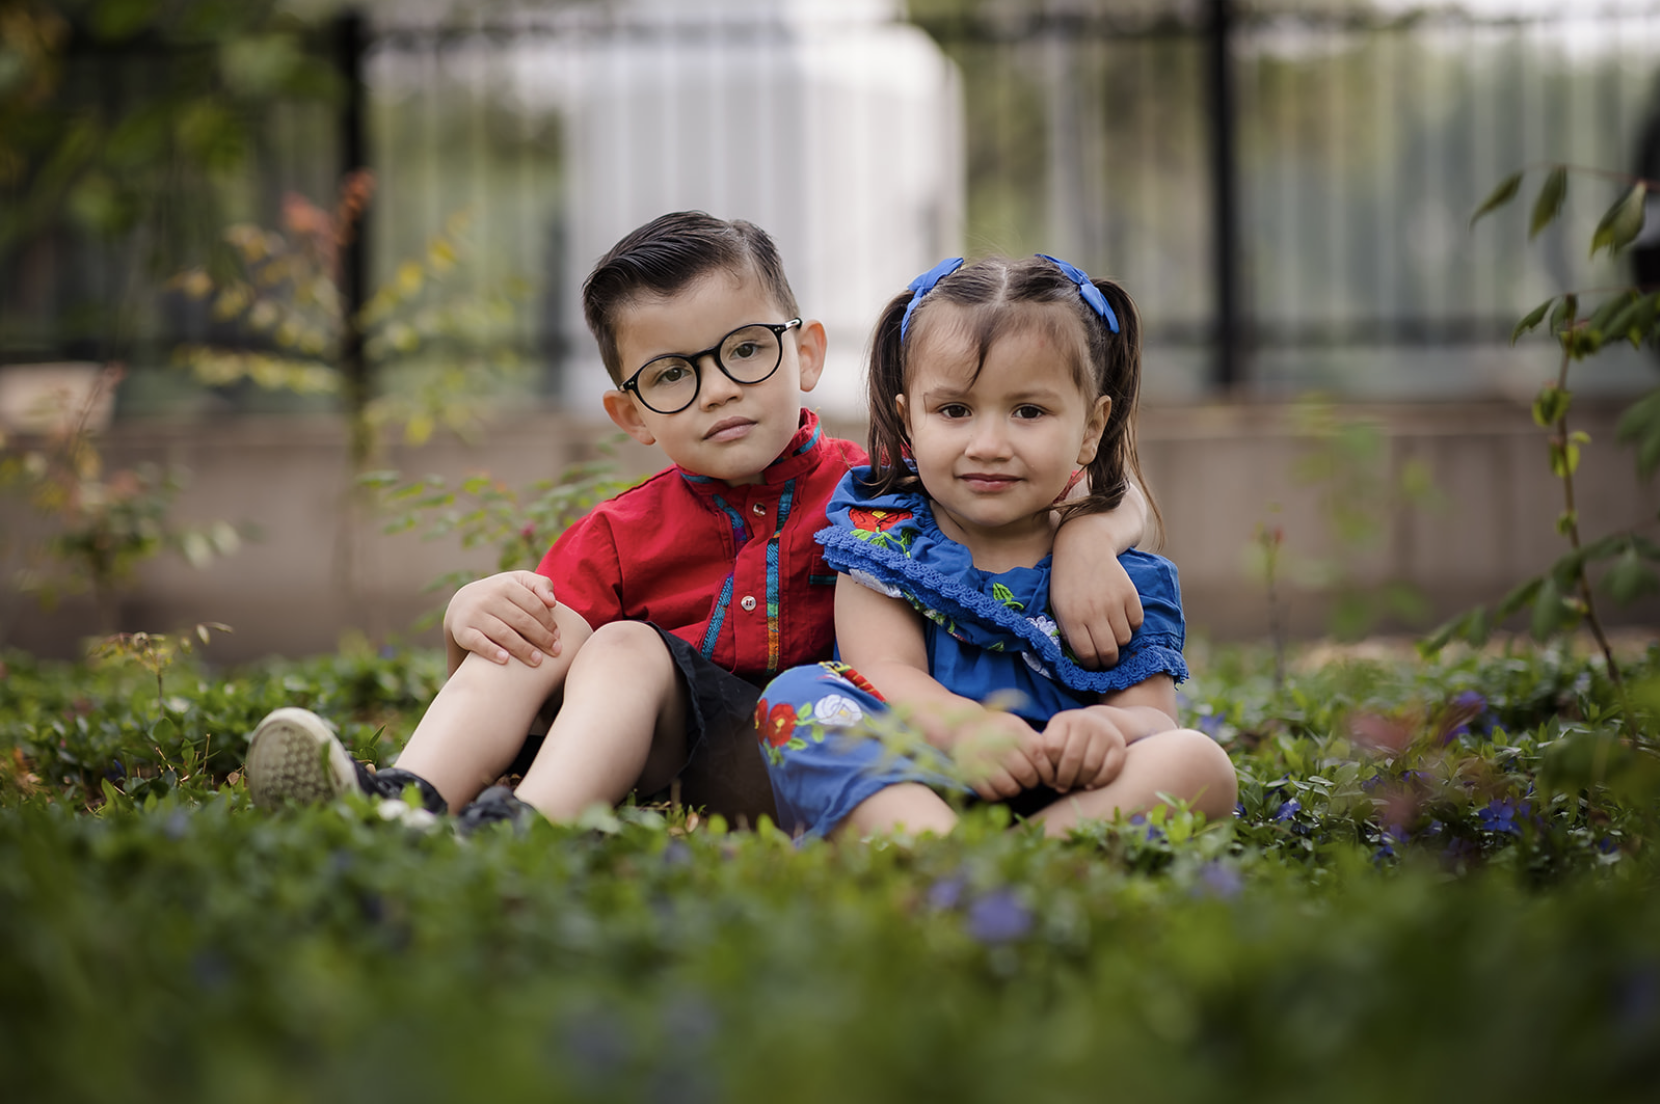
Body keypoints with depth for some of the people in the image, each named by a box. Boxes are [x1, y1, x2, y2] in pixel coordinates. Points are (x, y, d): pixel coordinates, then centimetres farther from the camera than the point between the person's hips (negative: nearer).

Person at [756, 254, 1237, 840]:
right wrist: (961, 726, -29)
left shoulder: (1125, 580, 11)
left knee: (1199, 762, -23)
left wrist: (1108, 727, -25)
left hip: (1057, 796, 1)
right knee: (796, 694, -25)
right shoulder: (881, 538, 9)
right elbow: (885, 669, -5)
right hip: (895, 781, 0)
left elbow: (1151, 713, 2)